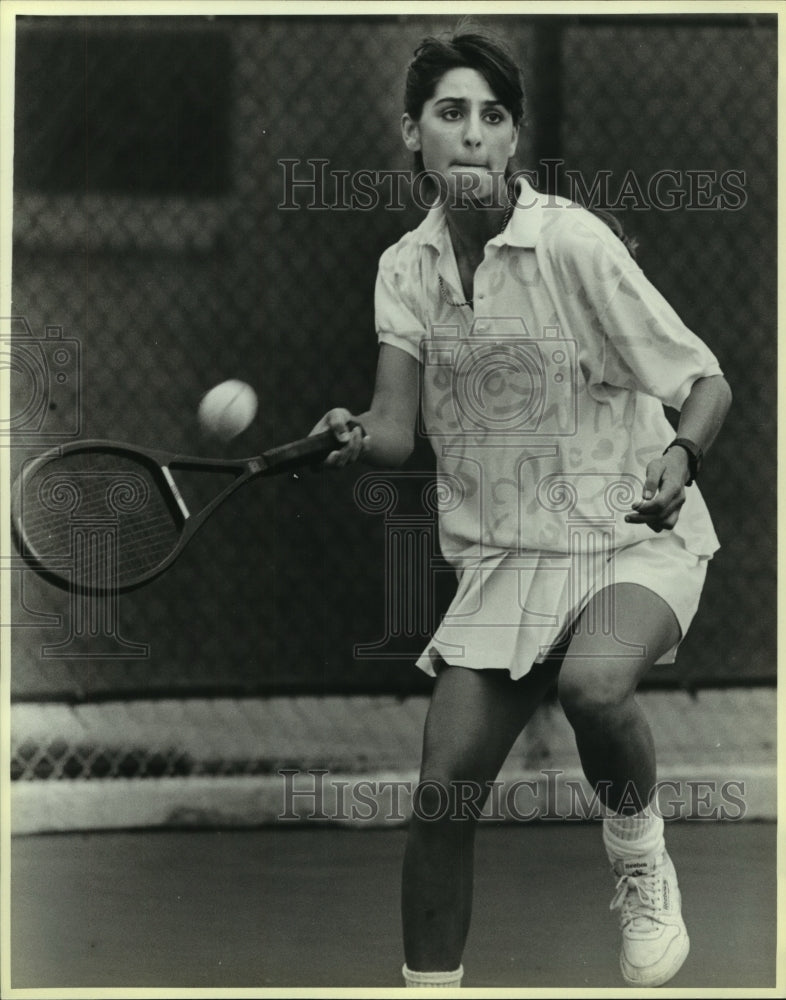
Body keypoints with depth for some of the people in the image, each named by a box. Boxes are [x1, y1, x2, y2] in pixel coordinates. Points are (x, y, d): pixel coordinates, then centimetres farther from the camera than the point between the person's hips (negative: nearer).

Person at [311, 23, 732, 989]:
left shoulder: (571, 242, -15)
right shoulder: (405, 269, 0)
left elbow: (706, 382, -11)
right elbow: (397, 430, -6)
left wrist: (678, 457, -32)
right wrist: (353, 437, -29)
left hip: (633, 537, -4)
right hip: (500, 556, 4)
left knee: (593, 682, -34)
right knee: (443, 789, -6)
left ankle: (640, 856, -3)